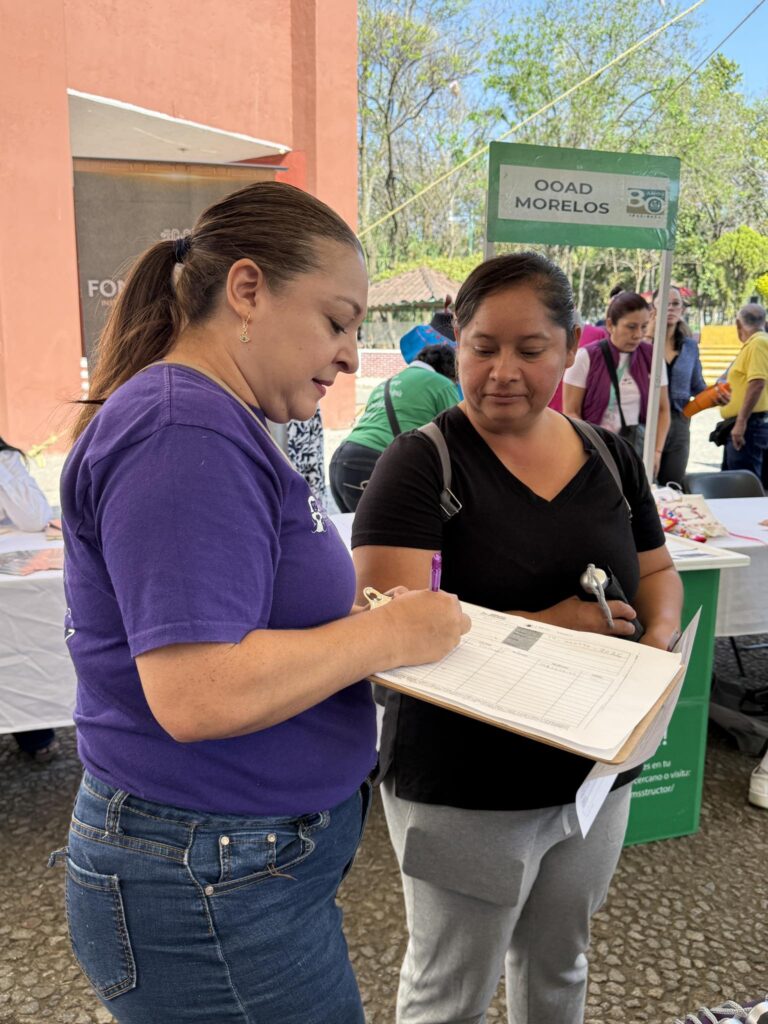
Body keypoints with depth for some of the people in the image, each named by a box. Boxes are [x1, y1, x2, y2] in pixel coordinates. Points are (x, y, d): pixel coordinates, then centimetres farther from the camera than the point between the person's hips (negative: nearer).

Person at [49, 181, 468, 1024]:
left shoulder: (215, 422, 8)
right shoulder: (184, 433, -24)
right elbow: (197, 693, -30)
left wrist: (370, 616, 2)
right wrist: (389, 634, -19)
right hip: (213, 891, -9)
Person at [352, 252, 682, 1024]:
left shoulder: (609, 457, 1)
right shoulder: (421, 463, -17)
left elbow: (655, 570, 11)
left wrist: (660, 637, -10)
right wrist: (551, 626, -28)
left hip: (596, 774, 6)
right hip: (465, 792, -5)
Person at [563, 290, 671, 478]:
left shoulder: (652, 357, 5)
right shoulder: (586, 357, -5)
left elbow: (662, 409, 11)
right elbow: (571, 412, -4)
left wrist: (657, 451, -1)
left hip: (638, 450, 3)